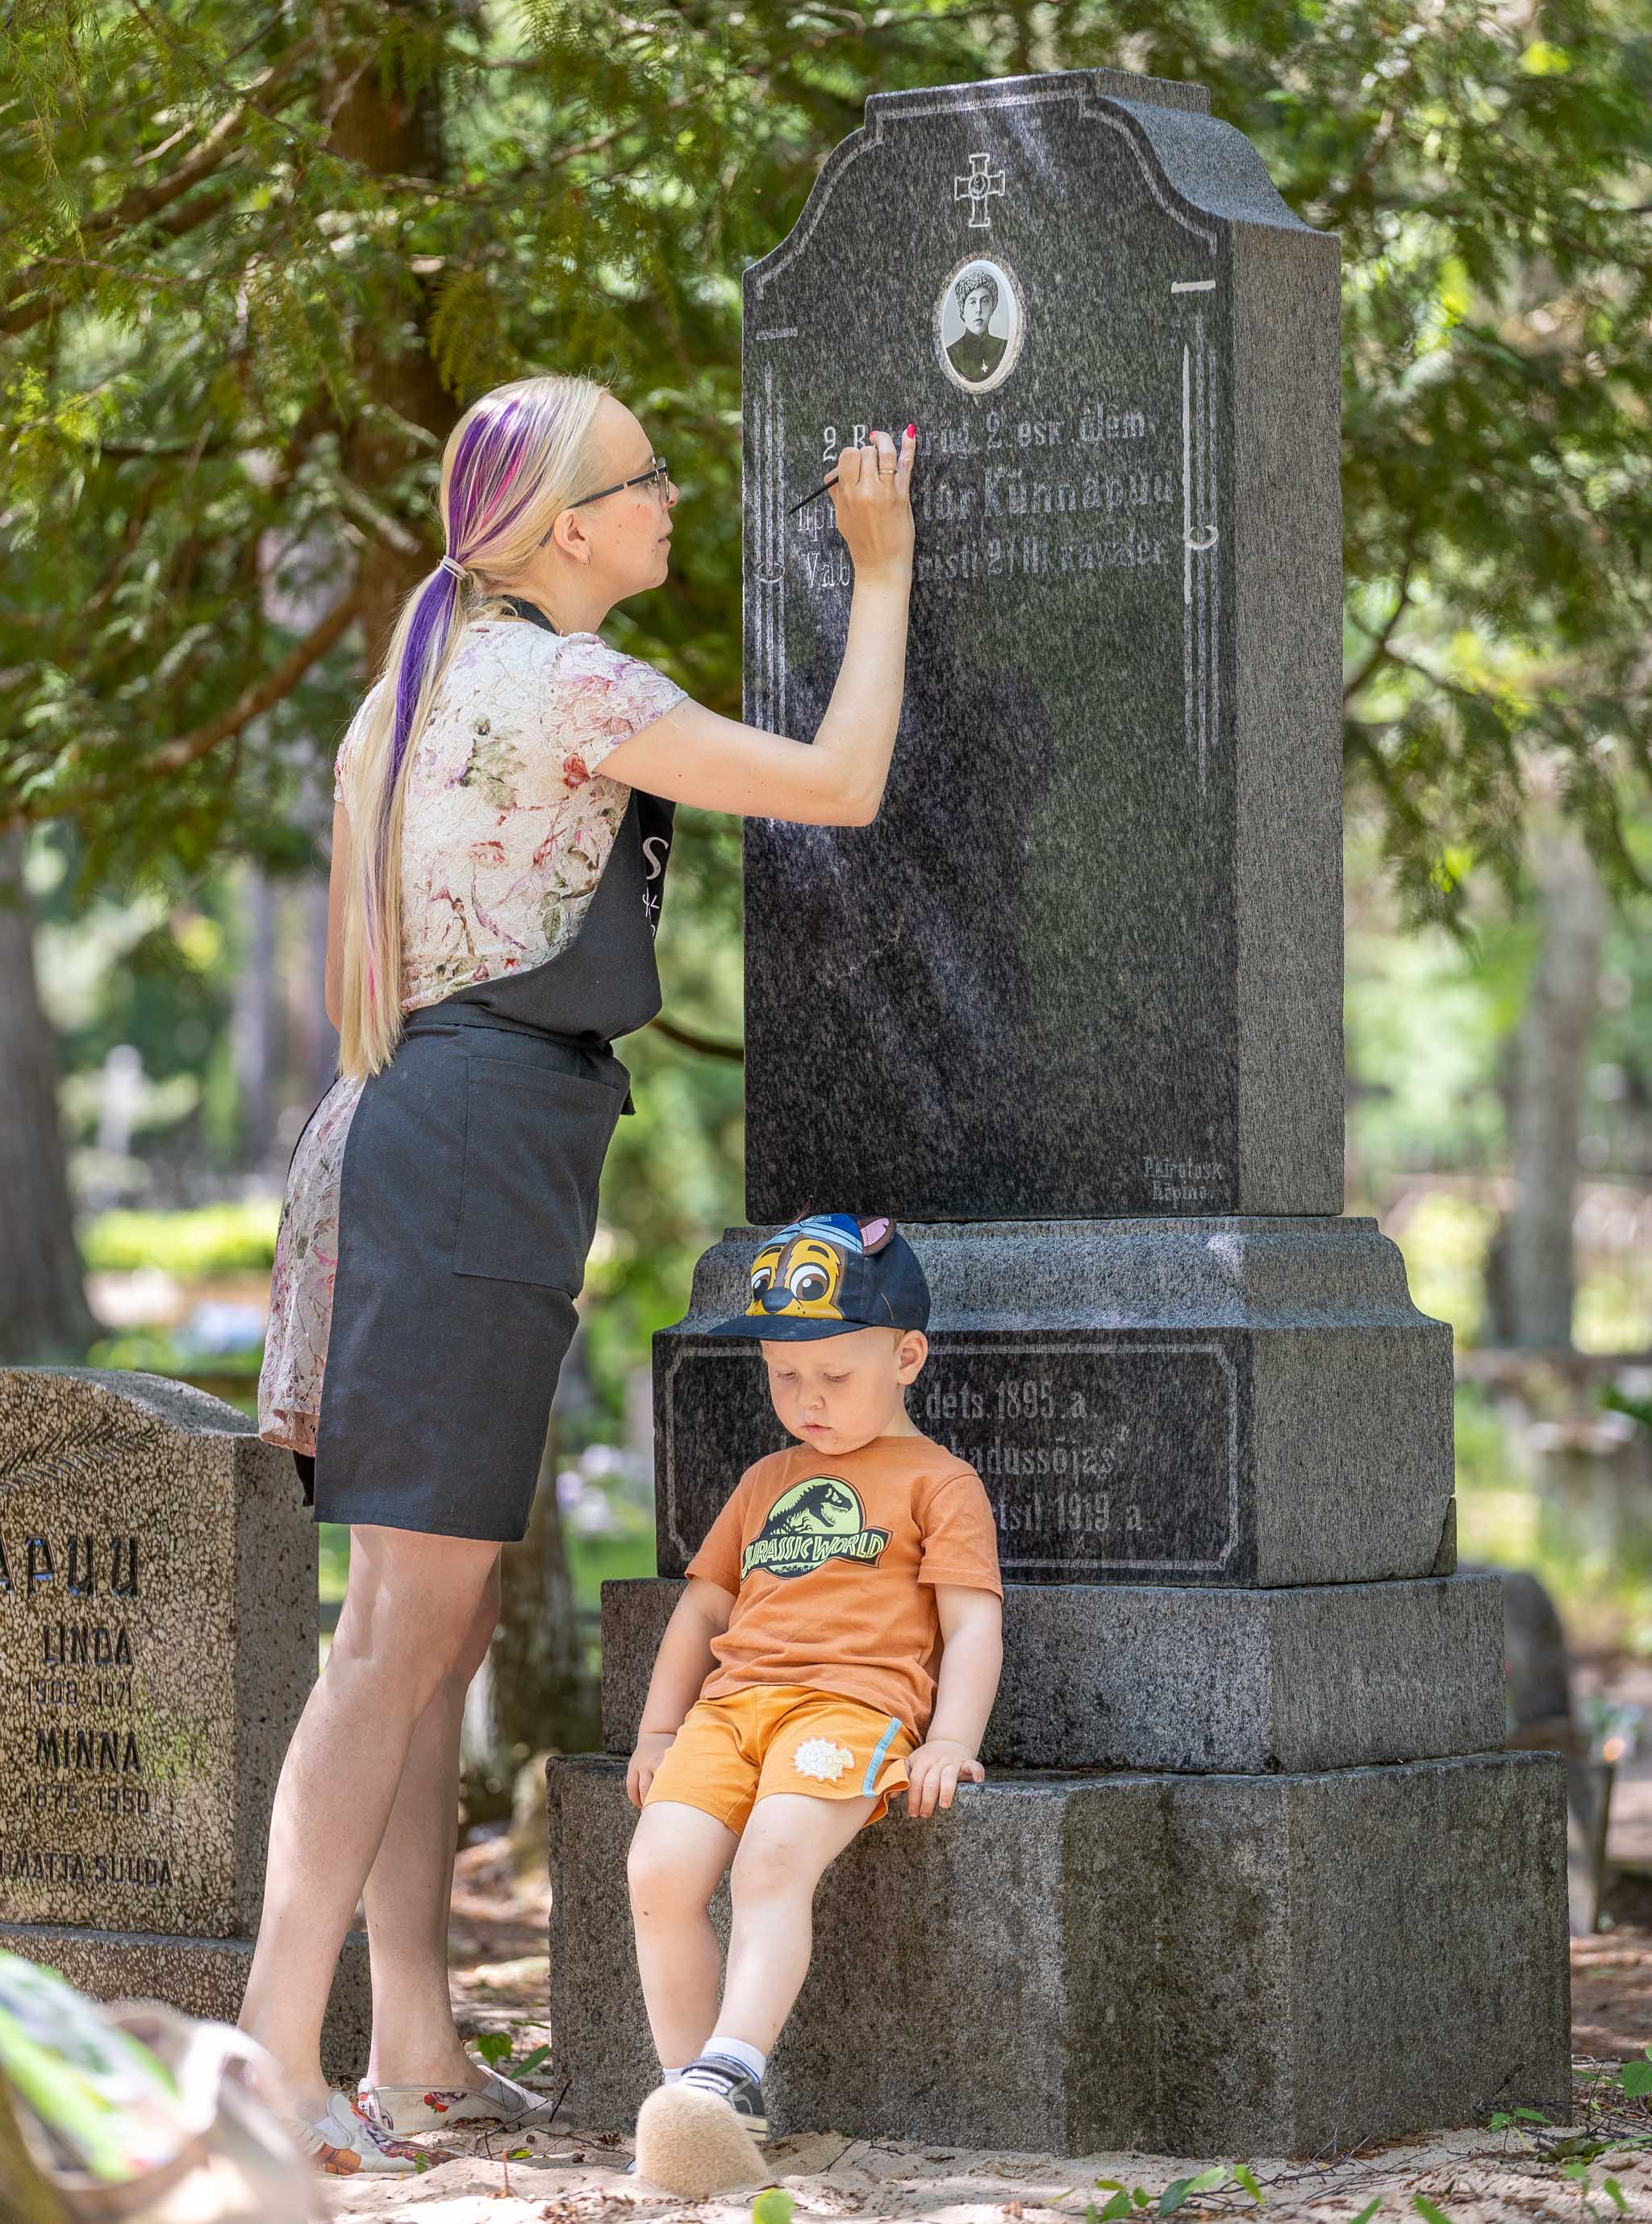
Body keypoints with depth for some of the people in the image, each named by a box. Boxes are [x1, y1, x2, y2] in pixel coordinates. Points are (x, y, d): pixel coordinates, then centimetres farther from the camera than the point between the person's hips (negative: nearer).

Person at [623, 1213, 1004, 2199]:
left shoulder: (937, 1481, 12)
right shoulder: (766, 1481, 31)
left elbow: (973, 1621, 3)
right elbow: (705, 1604, 33)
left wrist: (951, 1742, -11)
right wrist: (660, 1728, 22)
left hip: (853, 1702, -6)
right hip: (733, 1702, 6)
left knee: (772, 1860, -34)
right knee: (660, 1870, -21)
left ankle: (733, 2071, -45)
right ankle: (694, 2101, -19)